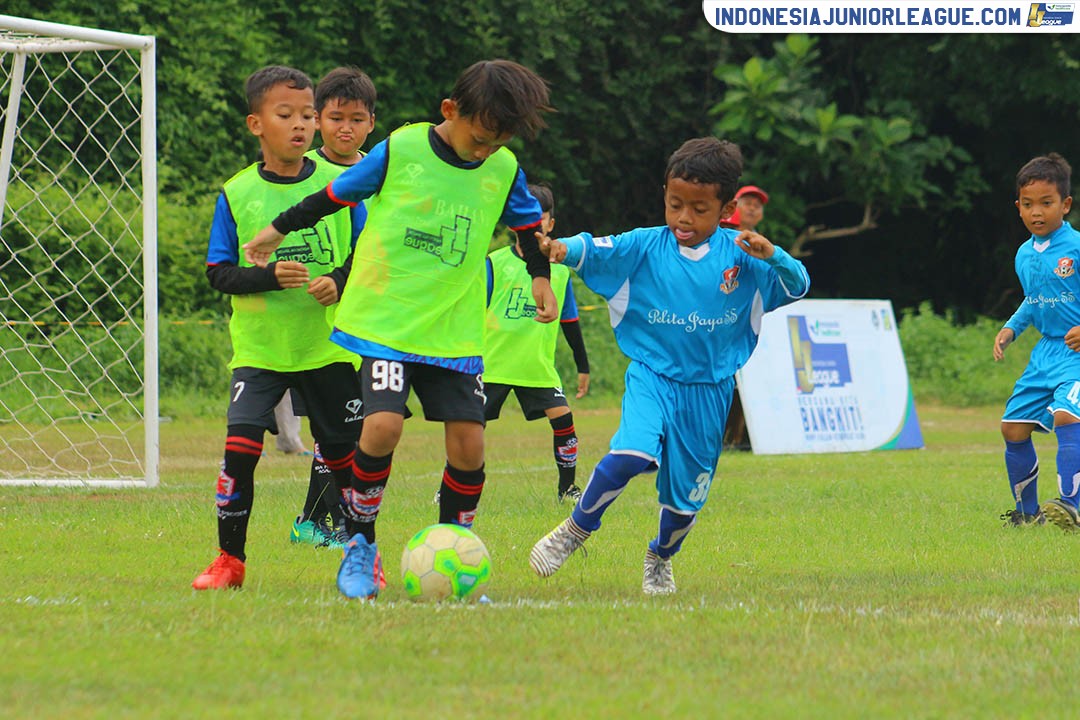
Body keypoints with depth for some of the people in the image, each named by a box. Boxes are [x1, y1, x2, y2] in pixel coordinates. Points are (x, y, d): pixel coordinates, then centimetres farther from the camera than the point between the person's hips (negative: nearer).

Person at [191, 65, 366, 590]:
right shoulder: (237, 194, -1)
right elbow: (218, 272, -1)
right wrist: (268, 276, -18)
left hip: (328, 344, 1)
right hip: (259, 346, -1)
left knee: (344, 453, 5)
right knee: (240, 446, -14)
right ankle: (229, 560, -3)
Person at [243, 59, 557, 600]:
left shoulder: (503, 169, 4)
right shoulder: (401, 150, -5)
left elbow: (528, 225, 24)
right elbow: (337, 195, 7)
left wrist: (541, 278, 18)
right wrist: (279, 230, 14)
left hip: (455, 332, 4)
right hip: (385, 320, -4)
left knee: (468, 441, -5)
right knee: (384, 424, -20)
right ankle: (359, 545, -2)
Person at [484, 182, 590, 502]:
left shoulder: (559, 268, 6)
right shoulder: (495, 263, -3)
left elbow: (569, 321, 14)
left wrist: (583, 367, 15)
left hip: (539, 365, 2)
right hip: (492, 364, -2)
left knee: (562, 418, -9)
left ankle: (567, 486, 6)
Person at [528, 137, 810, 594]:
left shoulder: (739, 255, -5)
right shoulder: (644, 247, -6)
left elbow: (798, 287, -6)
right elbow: (594, 250, -17)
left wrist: (772, 257, -26)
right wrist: (563, 249, -40)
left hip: (709, 388, 2)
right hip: (652, 374, -2)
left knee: (687, 495, 11)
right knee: (633, 453, -29)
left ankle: (660, 557, 43)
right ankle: (576, 529, -6)